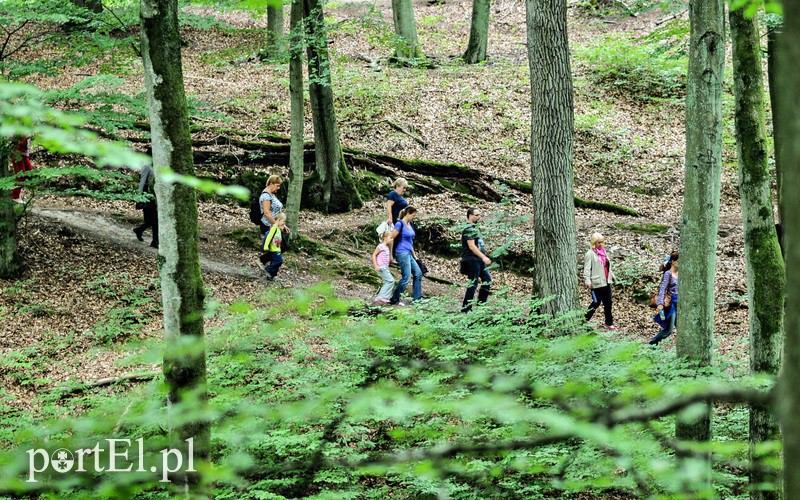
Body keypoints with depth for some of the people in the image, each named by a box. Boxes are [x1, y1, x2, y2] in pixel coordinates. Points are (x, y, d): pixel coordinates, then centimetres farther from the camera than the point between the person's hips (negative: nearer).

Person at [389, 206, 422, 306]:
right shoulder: (400, 224, -12)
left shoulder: (409, 225, 14)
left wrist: (414, 254, 24)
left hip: (408, 254, 9)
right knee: (406, 277, -10)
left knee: (418, 273, 9)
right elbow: (391, 239, -14)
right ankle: (394, 299, -4)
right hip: (402, 253, -9)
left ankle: (417, 297, 15)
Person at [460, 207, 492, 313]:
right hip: (472, 260, -10)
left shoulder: (474, 228, 18)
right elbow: (471, 245, -23)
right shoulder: (468, 229, -14)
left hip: (478, 260, 10)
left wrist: (485, 258, 22)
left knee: (487, 280, 11)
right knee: (473, 284, -8)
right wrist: (484, 257, -28)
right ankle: (466, 308, -5)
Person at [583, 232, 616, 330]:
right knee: (596, 303, 0)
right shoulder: (590, 254, -12)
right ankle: (584, 321, 14)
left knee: (608, 303, 9)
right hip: (596, 283, -7)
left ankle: (609, 323, 18)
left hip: (606, 282, 7)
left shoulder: (603, 252, 12)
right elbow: (587, 269, -16)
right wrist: (587, 281, -23)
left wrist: (612, 275, 26)